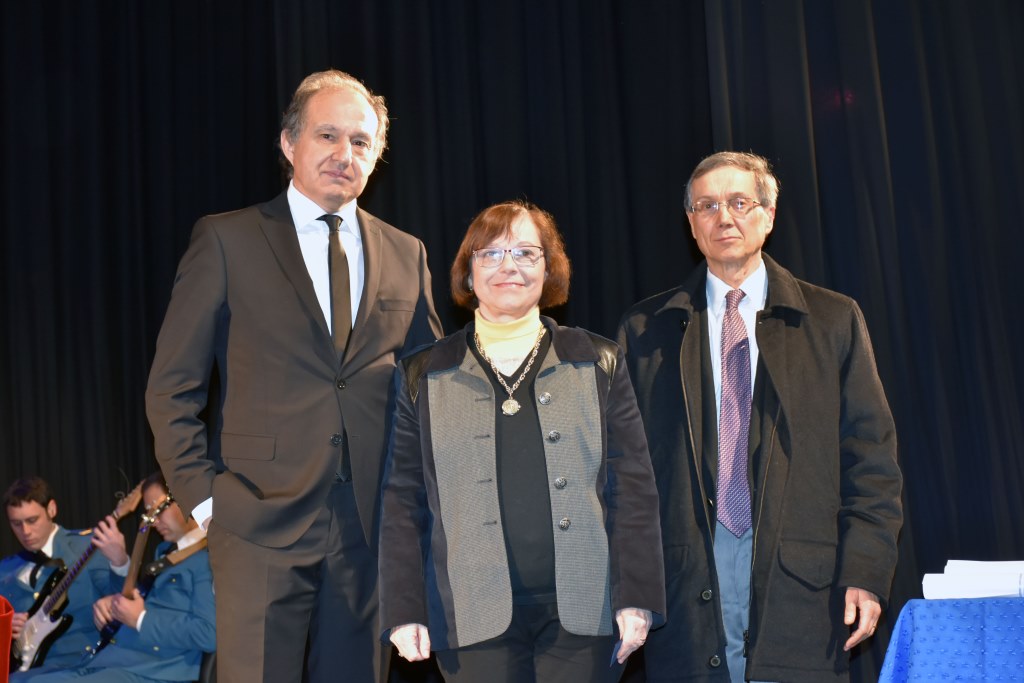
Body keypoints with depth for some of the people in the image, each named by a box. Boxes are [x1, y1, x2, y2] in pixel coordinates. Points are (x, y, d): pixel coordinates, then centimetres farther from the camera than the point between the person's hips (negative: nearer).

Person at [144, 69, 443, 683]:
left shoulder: (406, 256, 10)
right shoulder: (226, 242, 0)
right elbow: (173, 387, 0)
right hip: (263, 522, -3)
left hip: (372, 524, 3)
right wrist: (201, 493, -6)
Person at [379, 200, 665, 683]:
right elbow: (403, 502, 5)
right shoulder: (423, 376, 6)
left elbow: (633, 489, 3)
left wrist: (637, 598, -3)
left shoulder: (598, 363, 7)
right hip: (475, 616, 0)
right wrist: (405, 610, -1)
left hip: (582, 612, 0)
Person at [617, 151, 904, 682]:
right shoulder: (644, 330, 7)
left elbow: (871, 458, 5)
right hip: (686, 583, 0)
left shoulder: (834, 320, 8)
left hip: (801, 589, 0)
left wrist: (865, 573, -4)